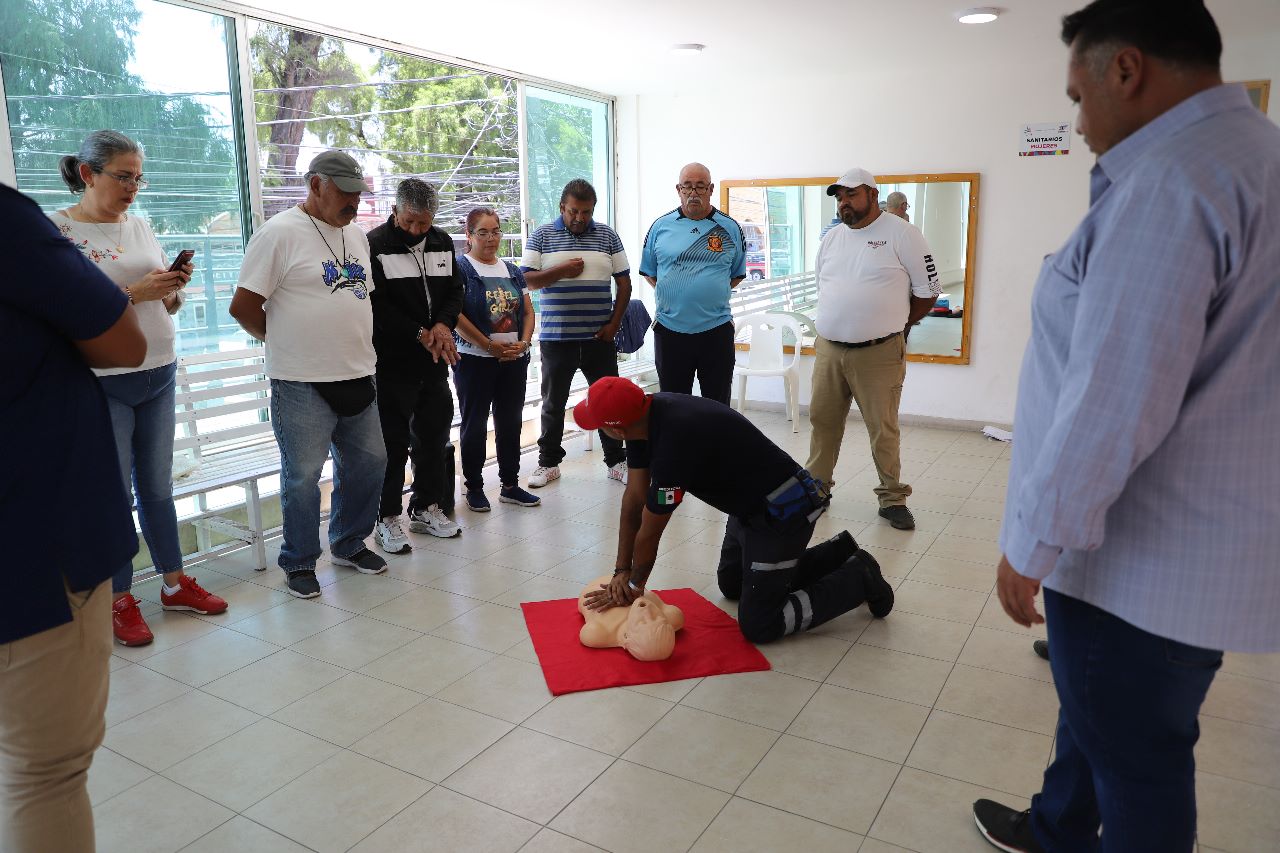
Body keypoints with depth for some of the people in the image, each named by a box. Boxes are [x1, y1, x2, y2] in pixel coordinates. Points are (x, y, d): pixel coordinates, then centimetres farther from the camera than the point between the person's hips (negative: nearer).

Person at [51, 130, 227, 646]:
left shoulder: (140, 227, 10)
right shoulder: (58, 230, -7)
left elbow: (168, 307, 15)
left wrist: (174, 287, -6)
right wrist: (134, 293, -21)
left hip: (159, 375, 5)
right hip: (102, 384, -5)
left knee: (158, 486, 13)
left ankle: (175, 583, 25)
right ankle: (120, 599, 18)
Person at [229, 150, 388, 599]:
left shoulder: (356, 235, 13)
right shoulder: (280, 233, -9)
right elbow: (243, 306, -10)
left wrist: (353, 343, 11)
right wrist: (286, 342, 0)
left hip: (357, 376, 7)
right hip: (303, 382, -7)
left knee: (368, 462, 13)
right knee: (303, 476, 1)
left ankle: (349, 545, 31)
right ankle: (299, 562, 18)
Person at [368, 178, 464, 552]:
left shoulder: (443, 243, 9)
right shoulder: (374, 245, -10)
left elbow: (454, 291, 12)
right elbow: (376, 305, -15)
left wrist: (443, 325, -8)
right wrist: (420, 334, -17)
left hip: (434, 361, 6)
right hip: (392, 363, -6)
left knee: (434, 435, 14)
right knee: (393, 442, -1)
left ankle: (426, 508, 29)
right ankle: (387, 518, 11)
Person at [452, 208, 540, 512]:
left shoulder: (512, 270, 14)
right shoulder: (460, 268, -5)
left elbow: (528, 311, 13)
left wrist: (524, 342, -6)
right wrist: (491, 345, -16)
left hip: (514, 361, 6)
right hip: (475, 361, -5)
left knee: (510, 423, 11)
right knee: (474, 424, 4)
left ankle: (510, 484, 22)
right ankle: (473, 487, 15)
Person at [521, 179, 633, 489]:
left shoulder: (607, 235, 6)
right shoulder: (542, 236, 2)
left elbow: (624, 282, 6)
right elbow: (525, 280, -3)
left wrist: (614, 323, -3)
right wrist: (562, 271, -15)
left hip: (599, 337, 1)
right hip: (556, 338, -1)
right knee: (553, 403, 9)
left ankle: (616, 461, 19)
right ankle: (548, 462, 22)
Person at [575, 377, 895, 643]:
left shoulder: (674, 442, -35)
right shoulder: (646, 411, -8)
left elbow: (649, 533, -19)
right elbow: (634, 497, -1)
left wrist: (634, 586, -2)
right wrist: (621, 571, 1)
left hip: (782, 512, -9)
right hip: (750, 503, 10)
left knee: (758, 626, -4)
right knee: (731, 585, 25)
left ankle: (858, 580, 8)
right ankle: (840, 552, 27)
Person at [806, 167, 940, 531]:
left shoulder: (902, 234, -5)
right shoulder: (831, 238, 12)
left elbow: (928, 291, -1)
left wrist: (894, 324, 5)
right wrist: (846, 321, 14)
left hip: (878, 353, -5)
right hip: (828, 349, 5)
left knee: (883, 429, 0)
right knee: (822, 419, 11)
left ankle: (892, 498, 14)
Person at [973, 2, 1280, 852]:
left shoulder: (1170, 178, -23)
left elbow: (1113, 401, -26)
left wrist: (1032, 543, -17)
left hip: (1145, 558, -10)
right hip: (1178, 539, 10)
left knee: (1136, 760, 9)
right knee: (1099, 713, 26)